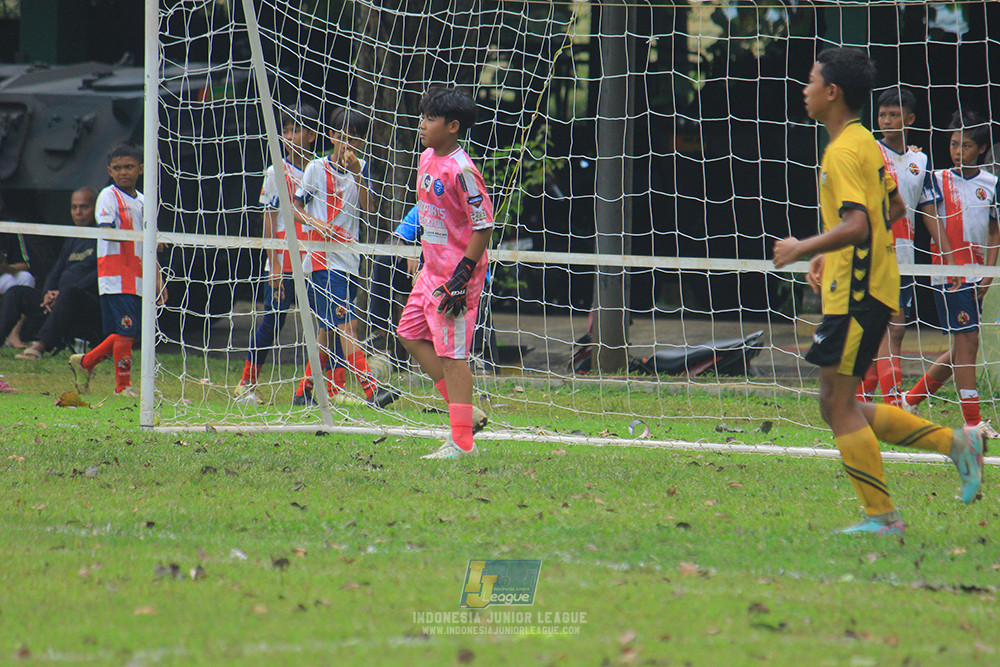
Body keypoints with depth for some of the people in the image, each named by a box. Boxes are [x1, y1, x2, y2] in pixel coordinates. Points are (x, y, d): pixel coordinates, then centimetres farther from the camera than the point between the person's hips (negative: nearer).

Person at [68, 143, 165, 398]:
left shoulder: (142, 201, 17)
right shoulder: (109, 196, -3)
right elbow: (106, 231, -19)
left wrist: (158, 281, 15)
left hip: (138, 279, 7)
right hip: (116, 278, -7)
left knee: (127, 333, 7)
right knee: (125, 331, -10)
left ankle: (84, 362, 24)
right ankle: (123, 386, -1)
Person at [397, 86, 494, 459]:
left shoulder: (461, 171, -20)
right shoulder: (427, 159, 8)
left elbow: (483, 225, -20)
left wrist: (461, 278, -22)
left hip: (457, 274, -10)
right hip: (433, 268, 10)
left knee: (451, 352, -8)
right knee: (410, 333, 14)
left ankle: (462, 442, -4)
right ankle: (461, 408, 21)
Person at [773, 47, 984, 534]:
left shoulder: (844, 152, -16)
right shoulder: (865, 143, 15)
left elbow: (855, 225, -27)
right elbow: (893, 207, 26)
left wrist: (802, 249, -15)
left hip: (857, 293, -10)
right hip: (864, 286, 10)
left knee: (840, 405, -6)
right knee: (836, 407, 11)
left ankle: (882, 516, -4)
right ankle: (955, 443, 9)